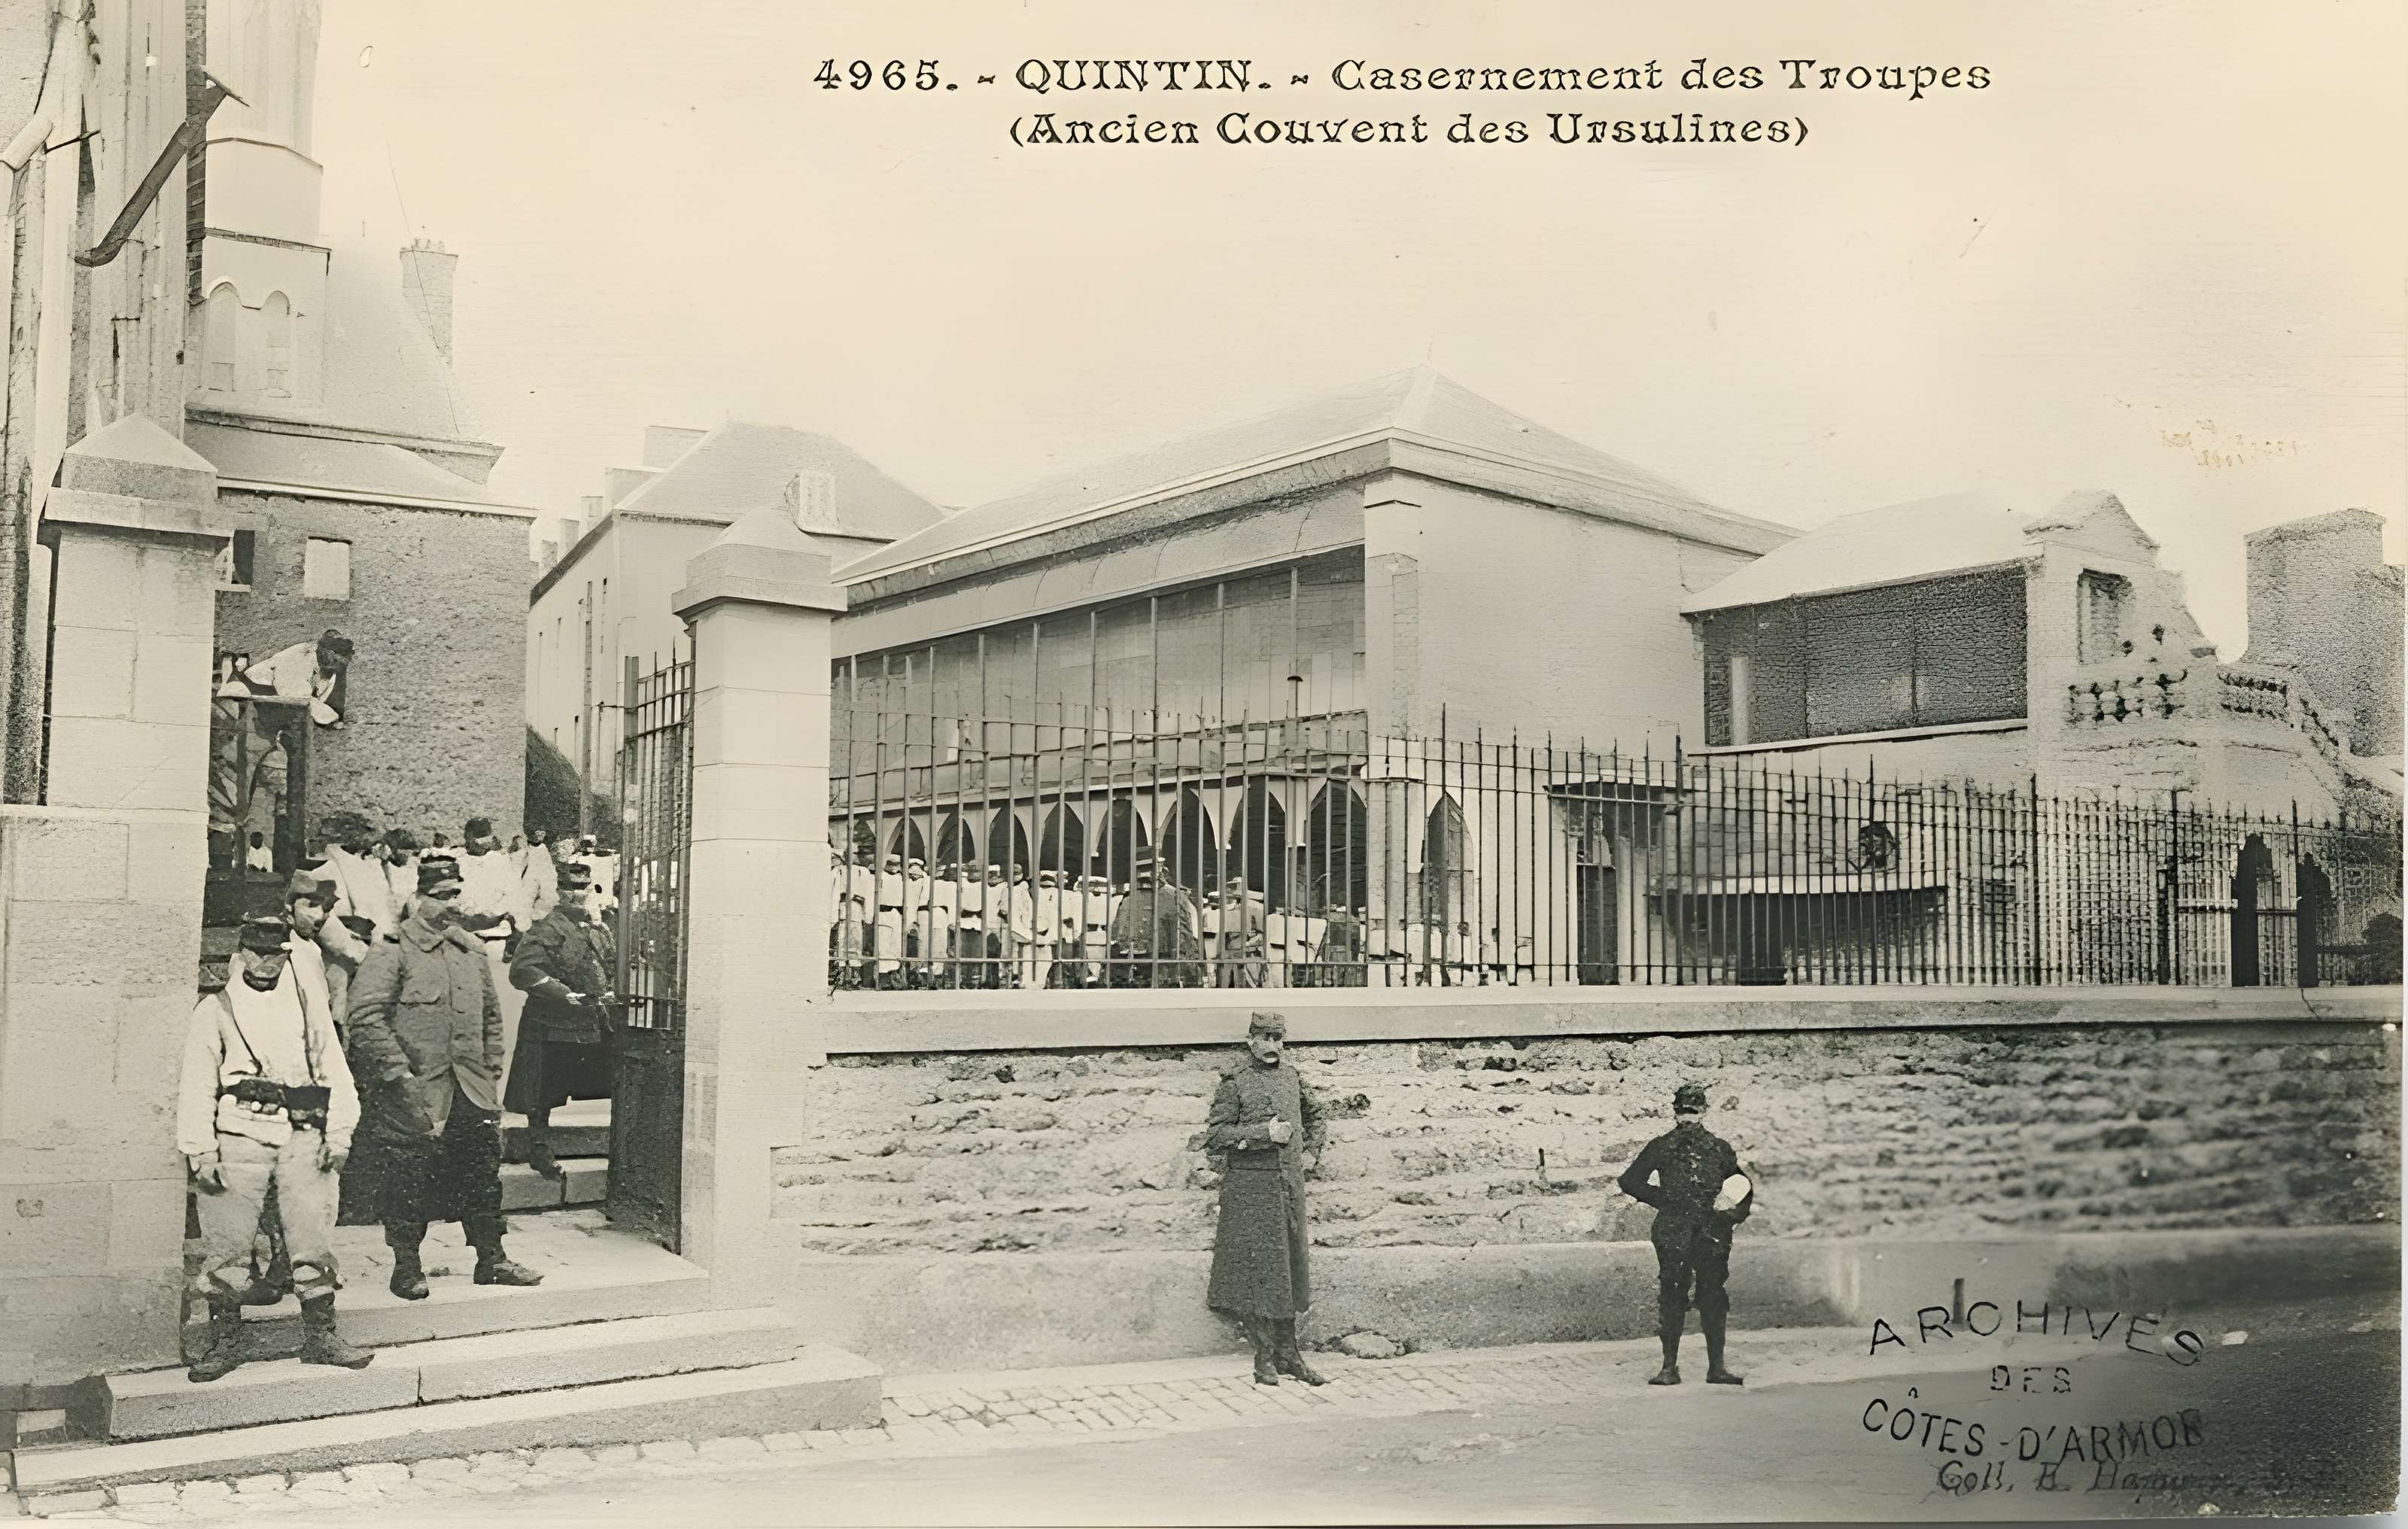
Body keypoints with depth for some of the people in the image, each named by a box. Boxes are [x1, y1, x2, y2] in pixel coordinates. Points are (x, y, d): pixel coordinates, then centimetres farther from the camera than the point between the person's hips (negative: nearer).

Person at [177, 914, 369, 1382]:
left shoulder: (309, 1003, 15)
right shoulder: (215, 1008, 8)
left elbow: (334, 1069, 13)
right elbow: (196, 1083, 3)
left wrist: (339, 1133, 2)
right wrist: (199, 1150, -6)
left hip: (303, 1139, 2)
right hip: (239, 1137, -2)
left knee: (314, 1241, 1)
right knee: (226, 1245, -1)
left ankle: (320, 1337, 10)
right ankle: (225, 1341, 11)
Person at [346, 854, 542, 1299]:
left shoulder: (473, 951, 13)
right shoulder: (393, 951, -8)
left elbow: (491, 1017, 21)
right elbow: (367, 1017, -15)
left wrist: (493, 1073, 13)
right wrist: (401, 1077, -18)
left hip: (471, 1093, 6)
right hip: (413, 1095, -6)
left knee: (483, 1173, 10)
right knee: (406, 1182, 3)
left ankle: (492, 1260, 21)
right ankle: (407, 1267, 18)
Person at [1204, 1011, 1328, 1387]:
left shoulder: (1291, 1075, 11)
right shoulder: (1235, 1082, -6)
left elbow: (1316, 1114, 29)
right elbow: (1214, 1136, -11)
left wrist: (1311, 1152, 16)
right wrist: (1263, 1133, -17)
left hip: (1290, 1187, 6)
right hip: (1251, 1187, -6)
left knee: (1290, 1269, 9)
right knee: (1257, 1268, -4)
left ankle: (1288, 1353, 18)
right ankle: (1264, 1359, 4)